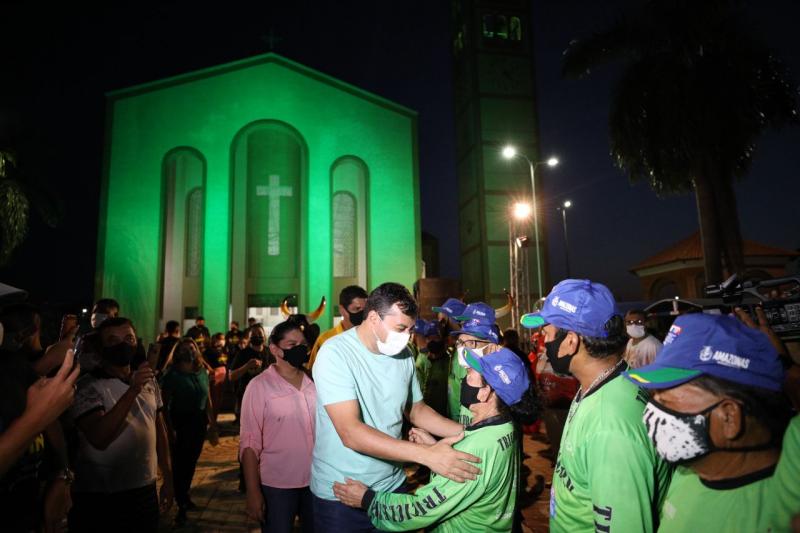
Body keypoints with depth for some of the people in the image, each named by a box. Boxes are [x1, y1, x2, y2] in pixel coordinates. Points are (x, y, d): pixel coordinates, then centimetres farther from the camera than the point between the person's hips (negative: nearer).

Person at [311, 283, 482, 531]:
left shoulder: (404, 355, -1)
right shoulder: (335, 353, -21)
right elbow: (350, 433, -29)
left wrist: (468, 431, -4)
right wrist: (426, 454, -34)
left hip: (393, 485, 5)